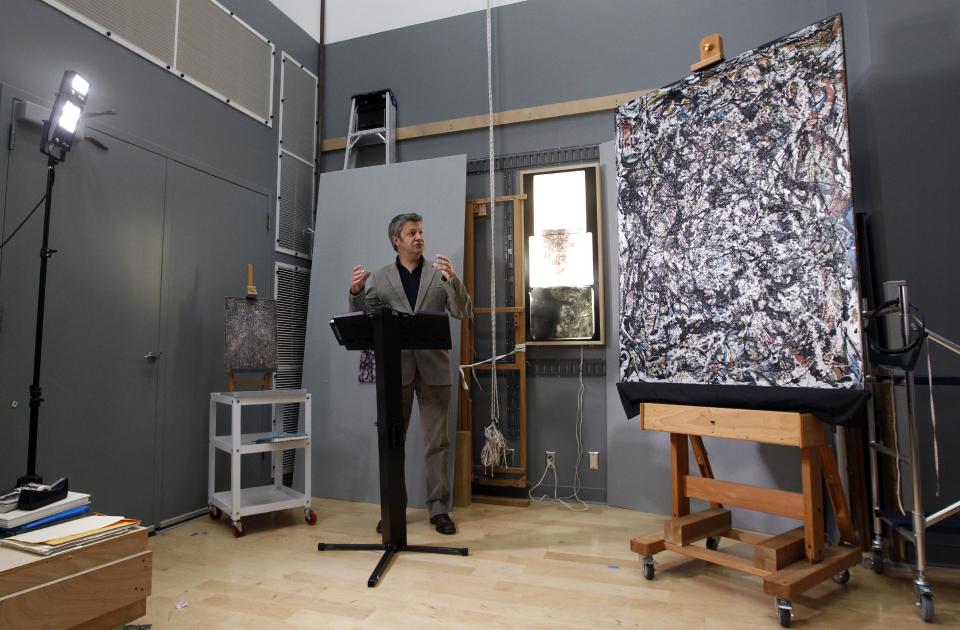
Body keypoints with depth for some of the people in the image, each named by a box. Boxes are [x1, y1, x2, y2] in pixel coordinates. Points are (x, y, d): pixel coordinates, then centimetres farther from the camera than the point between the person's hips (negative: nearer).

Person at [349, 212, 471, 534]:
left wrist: (453, 280, -20)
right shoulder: (379, 278, 8)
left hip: (433, 367, 0)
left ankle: (439, 508, 16)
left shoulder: (440, 272, 7)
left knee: (437, 441, 5)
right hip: (395, 368, 1)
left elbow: (463, 313, -3)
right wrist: (355, 292, -13)